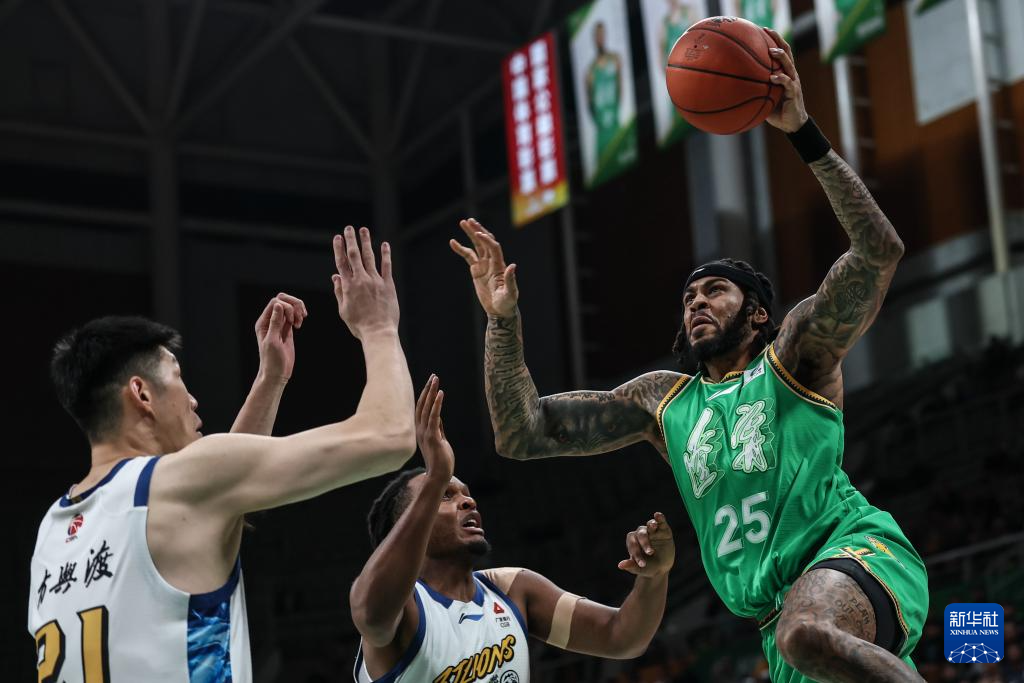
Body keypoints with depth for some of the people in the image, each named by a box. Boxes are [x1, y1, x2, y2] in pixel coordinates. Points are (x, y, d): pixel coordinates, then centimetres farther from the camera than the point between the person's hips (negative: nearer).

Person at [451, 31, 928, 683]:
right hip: (788, 609, 6)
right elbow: (523, 434, 16)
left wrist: (803, 131, -15)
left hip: (854, 546, -6)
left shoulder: (797, 352, 6)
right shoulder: (662, 399, 21)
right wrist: (503, 319, 6)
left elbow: (880, 251, -10)